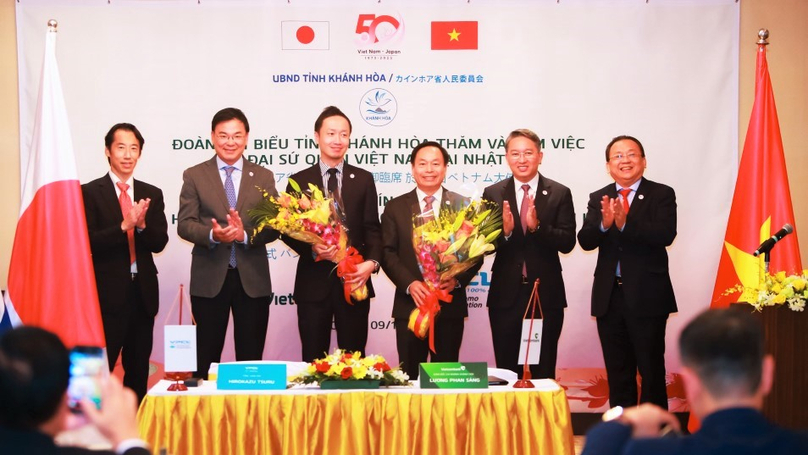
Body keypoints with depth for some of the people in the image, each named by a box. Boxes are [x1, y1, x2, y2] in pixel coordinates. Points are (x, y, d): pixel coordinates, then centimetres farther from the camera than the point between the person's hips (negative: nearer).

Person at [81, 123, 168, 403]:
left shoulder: (152, 195, 9)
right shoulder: (90, 193, -3)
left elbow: (159, 243, 2)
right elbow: (88, 242, -12)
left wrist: (142, 224, -18)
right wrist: (124, 226, -25)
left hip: (143, 292, 5)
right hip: (108, 293, -5)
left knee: (139, 370, 12)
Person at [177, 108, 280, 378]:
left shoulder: (263, 177, 8)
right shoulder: (194, 176, 4)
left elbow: (274, 226, 0)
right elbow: (185, 224, -3)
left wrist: (246, 233, -20)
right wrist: (212, 234, -23)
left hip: (252, 279, 1)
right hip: (209, 279, -1)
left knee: (251, 358, 7)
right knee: (206, 359, 5)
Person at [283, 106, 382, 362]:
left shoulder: (363, 180, 7)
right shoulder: (299, 181, 4)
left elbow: (372, 229, 3)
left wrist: (372, 262, -16)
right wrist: (312, 249, -18)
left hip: (354, 281, 1)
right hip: (314, 283, 0)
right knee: (314, 361, 6)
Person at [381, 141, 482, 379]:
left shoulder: (463, 205, 6)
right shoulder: (395, 207, 6)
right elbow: (388, 253, 0)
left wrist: (457, 280, -15)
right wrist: (410, 284, -15)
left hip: (451, 305, 0)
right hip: (410, 305, 0)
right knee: (410, 376, 4)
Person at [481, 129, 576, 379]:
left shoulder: (559, 194, 0)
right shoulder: (493, 194, 3)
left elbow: (567, 243, -8)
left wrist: (537, 226, -23)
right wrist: (504, 231, -22)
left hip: (546, 294, -1)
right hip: (506, 295, 1)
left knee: (544, 372, 8)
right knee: (506, 372, 7)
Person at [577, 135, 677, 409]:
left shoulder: (661, 195, -2)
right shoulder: (598, 199, 8)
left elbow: (666, 235, -18)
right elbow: (585, 241, -5)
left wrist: (625, 223, -30)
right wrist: (604, 223, -25)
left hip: (647, 296, -4)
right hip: (609, 296, 4)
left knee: (651, 371, 2)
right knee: (618, 374, 11)